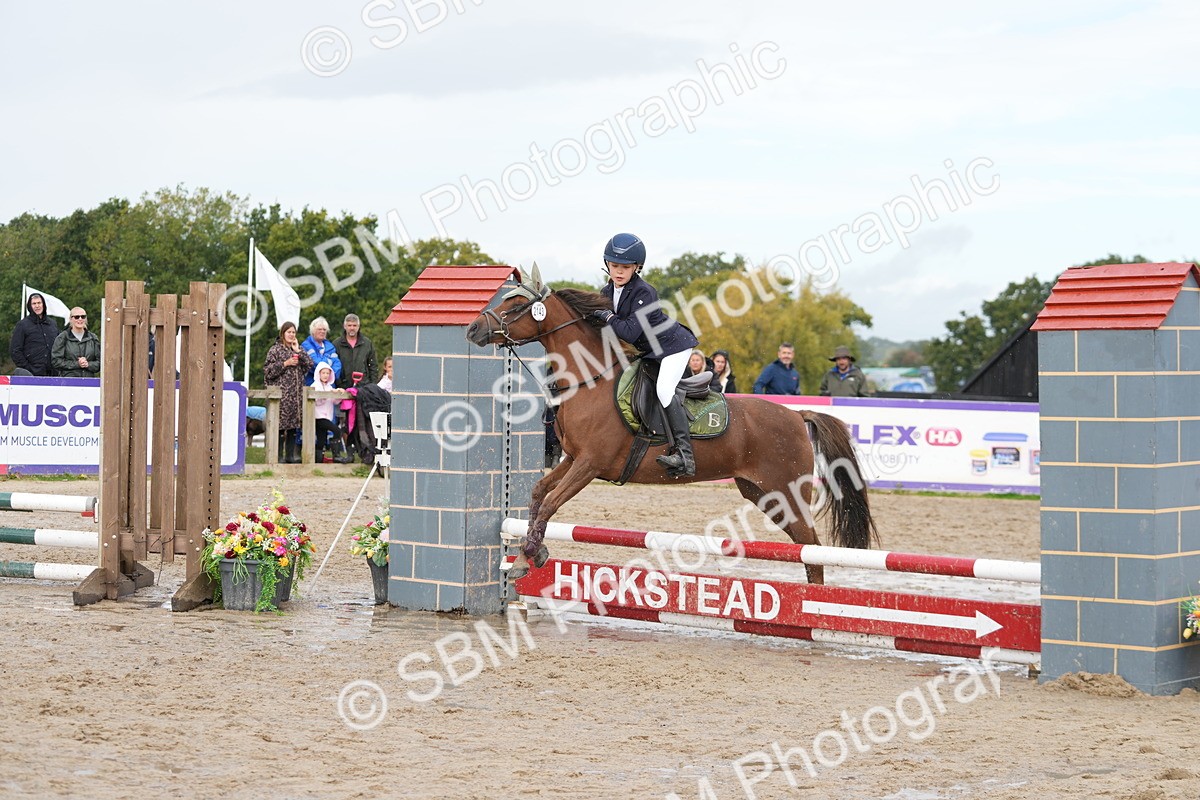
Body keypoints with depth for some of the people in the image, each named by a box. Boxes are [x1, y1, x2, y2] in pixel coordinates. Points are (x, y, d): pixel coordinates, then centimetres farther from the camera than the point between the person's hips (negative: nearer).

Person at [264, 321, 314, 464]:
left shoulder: (298, 349, 17)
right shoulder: (275, 349, 2)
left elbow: (310, 365, 5)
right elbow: (267, 370, -6)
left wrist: (298, 351, -1)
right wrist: (285, 364, -12)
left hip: (297, 393, 5)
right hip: (281, 392, -5)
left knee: (293, 424, 6)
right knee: (280, 424, -7)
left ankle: (290, 455, 12)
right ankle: (279, 456, -4)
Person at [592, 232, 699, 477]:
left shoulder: (644, 293, -26)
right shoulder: (607, 291, 0)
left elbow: (630, 333, -32)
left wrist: (607, 316, -27)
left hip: (673, 346, -10)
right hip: (645, 351, 10)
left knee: (664, 389, -27)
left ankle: (684, 453, -32)